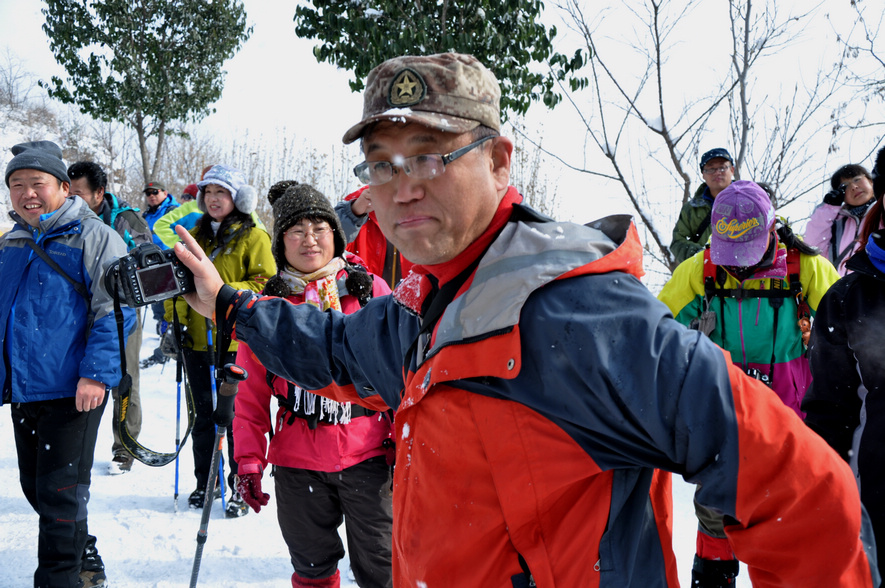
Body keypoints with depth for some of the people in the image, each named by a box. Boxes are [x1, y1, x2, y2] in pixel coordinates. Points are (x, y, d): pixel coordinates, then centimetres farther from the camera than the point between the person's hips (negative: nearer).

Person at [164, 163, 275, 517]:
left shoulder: (253, 237, -3)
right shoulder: (194, 236, 15)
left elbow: (266, 283, -9)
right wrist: (174, 320, 9)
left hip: (236, 339, -5)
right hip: (197, 339, 6)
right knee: (204, 413, 14)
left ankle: (242, 488, 10)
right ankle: (205, 483, 27)